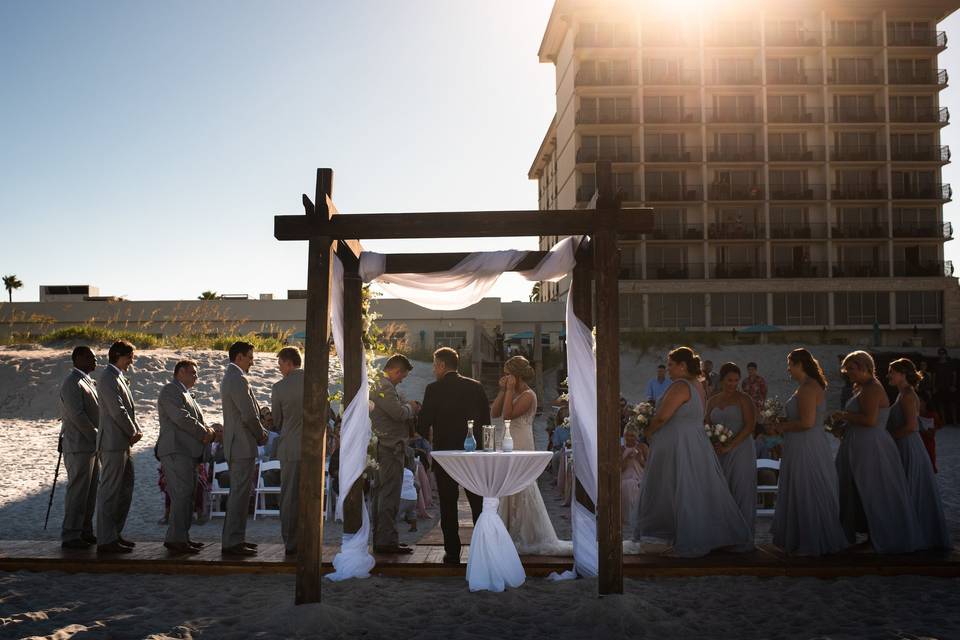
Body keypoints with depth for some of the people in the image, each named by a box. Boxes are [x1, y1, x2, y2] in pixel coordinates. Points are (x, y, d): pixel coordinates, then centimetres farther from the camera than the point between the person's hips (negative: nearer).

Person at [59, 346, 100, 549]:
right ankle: (70, 536, 2)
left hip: (91, 446, 9)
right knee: (77, 491, -5)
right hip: (79, 446, -9)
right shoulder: (72, 383, -13)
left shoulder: (88, 382, 18)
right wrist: (97, 437, -14)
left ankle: (84, 532, 21)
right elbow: (77, 416, -19)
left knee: (90, 492, 13)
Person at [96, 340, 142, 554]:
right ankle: (106, 540, 1)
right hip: (113, 444, -10)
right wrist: (133, 432, -7)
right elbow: (118, 411, -19)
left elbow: (128, 409, 18)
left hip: (123, 444, 10)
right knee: (109, 492, -4)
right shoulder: (108, 378, -14)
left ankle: (114, 534, 23)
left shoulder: (119, 377, 17)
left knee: (125, 490, 15)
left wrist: (137, 430, 3)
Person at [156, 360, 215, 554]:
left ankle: (182, 537, 15)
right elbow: (181, 418, -19)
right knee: (181, 494, -12)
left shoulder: (184, 393, 26)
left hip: (187, 451, 10)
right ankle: (175, 539, -10)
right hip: (176, 451, -10)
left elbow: (197, 418, 24)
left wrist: (207, 432, 3)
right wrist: (205, 432, -11)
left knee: (186, 495, 11)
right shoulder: (170, 391, -7)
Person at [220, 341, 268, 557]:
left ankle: (234, 539, 23)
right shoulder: (238, 379, -16)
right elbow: (249, 415, -20)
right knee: (239, 494, -7)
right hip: (243, 445, -11)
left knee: (238, 493, 16)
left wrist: (260, 431, 12)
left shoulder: (229, 378, 18)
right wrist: (262, 436, -6)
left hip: (236, 444, 11)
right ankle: (232, 542, -3)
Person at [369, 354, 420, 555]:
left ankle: (380, 539, 22)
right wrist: (410, 407, -3)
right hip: (390, 447, -11)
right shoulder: (384, 386, -16)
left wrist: (407, 405, 9)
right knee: (390, 495, -7)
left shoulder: (377, 384, 18)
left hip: (382, 447, 11)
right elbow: (399, 413, -22)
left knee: (380, 493, 14)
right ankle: (387, 541, -4)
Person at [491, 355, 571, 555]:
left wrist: (510, 389, -16)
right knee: (509, 493, 13)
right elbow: (494, 413, 6)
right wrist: (502, 390, 2)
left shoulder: (528, 395, -11)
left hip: (520, 448, -9)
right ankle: (513, 536, 22)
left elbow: (507, 414, -22)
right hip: (507, 448, 9)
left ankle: (531, 538, 8)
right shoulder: (513, 394, 14)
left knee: (520, 492, -3)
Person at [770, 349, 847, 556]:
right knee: (809, 494, 17)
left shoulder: (807, 388, -20)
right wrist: (787, 422, 11)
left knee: (807, 495, 2)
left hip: (806, 449, -10)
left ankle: (811, 544, 14)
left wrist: (784, 427, -12)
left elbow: (807, 422, -26)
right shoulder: (812, 385, 12)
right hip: (809, 446, 10)